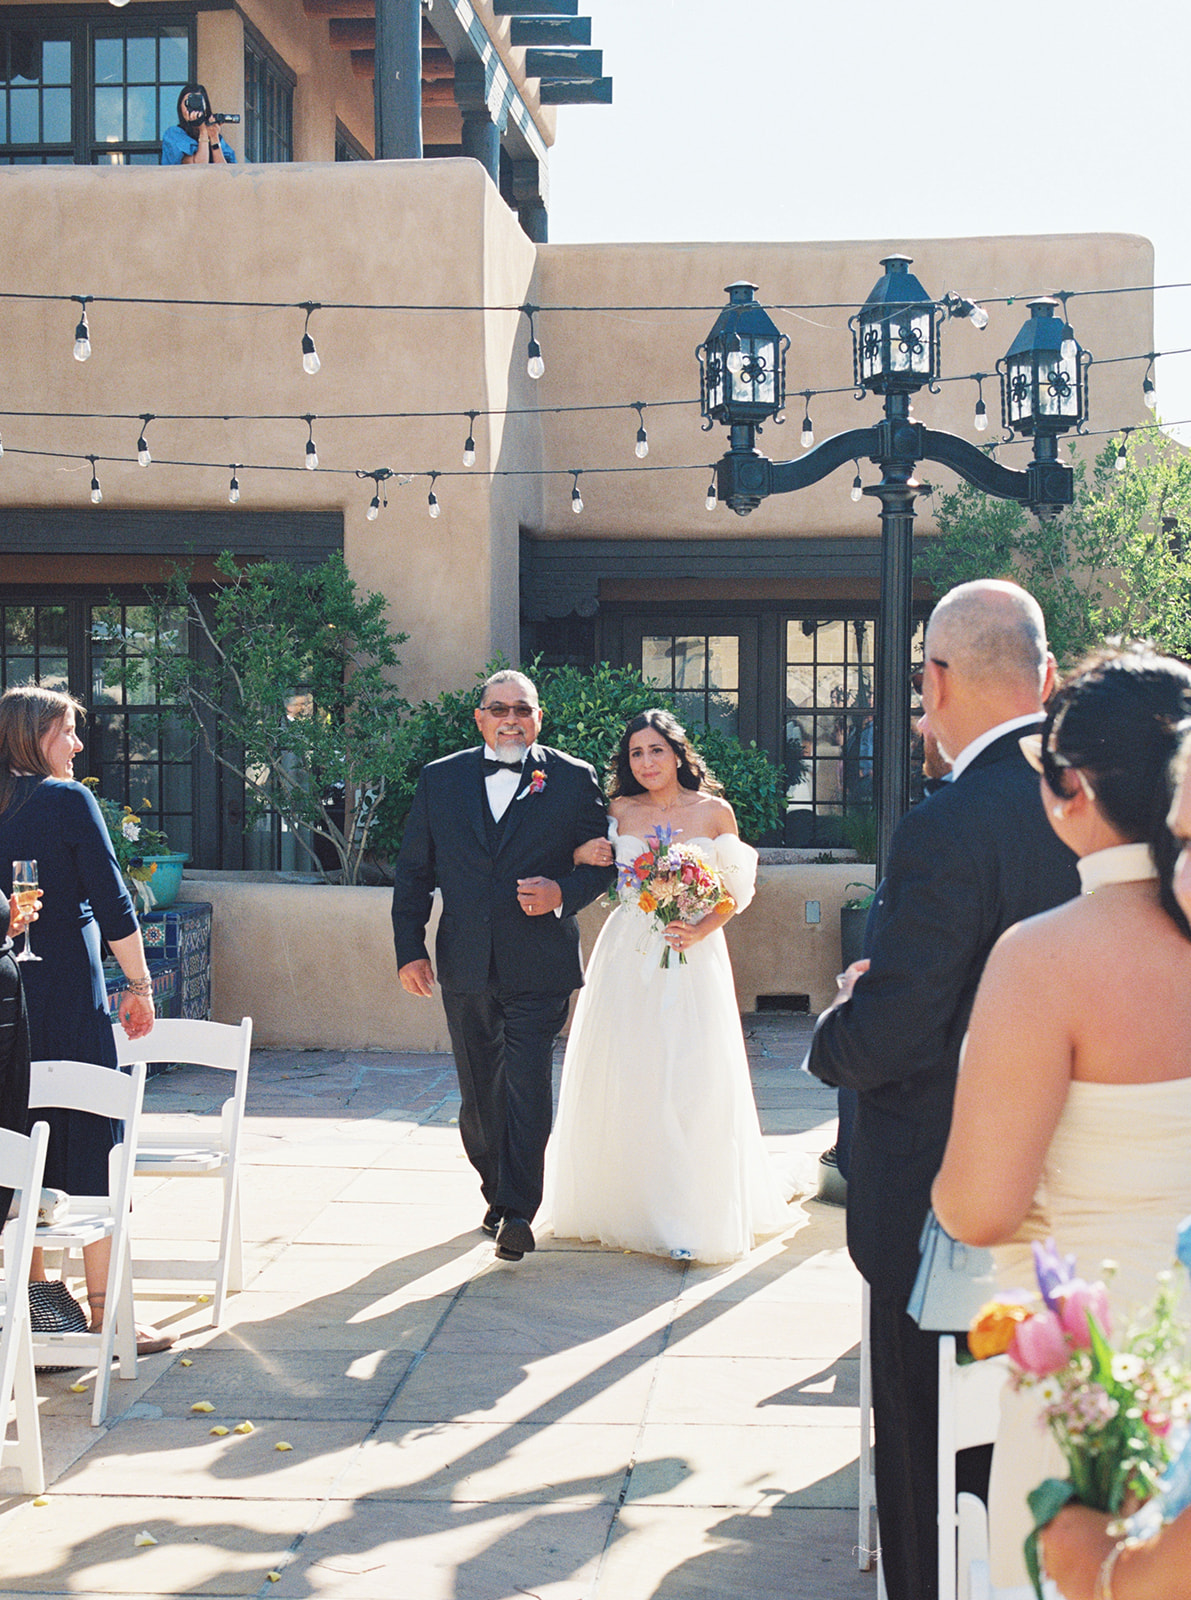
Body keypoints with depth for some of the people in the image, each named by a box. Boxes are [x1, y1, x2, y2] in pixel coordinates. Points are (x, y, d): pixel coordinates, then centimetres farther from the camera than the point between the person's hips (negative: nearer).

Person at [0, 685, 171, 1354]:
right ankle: (105, 1313, 1)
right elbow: (113, 903, -11)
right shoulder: (67, 799, -9)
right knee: (94, 1148, -1)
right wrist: (140, 985, -4)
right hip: (69, 993, -6)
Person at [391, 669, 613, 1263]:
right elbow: (413, 871, 9)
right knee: (479, 1096, 12)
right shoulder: (440, 779, 8)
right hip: (465, 966, 3)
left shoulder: (574, 780, 2)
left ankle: (518, 1213, -3)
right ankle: (496, 1192, 30)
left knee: (528, 1087, -10)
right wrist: (409, 949, 2)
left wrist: (564, 893, -14)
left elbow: (604, 859, 5)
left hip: (539, 966, -3)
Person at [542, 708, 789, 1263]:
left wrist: (701, 930, -13)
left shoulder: (715, 812, 1)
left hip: (693, 957, -2)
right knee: (624, 1079, 4)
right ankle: (627, 1202, 18)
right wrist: (584, 855, -5)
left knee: (691, 1081, -6)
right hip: (628, 955, 2)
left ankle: (694, 1215, -1)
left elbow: (734, 890, 4)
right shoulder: (621, 811, 6)